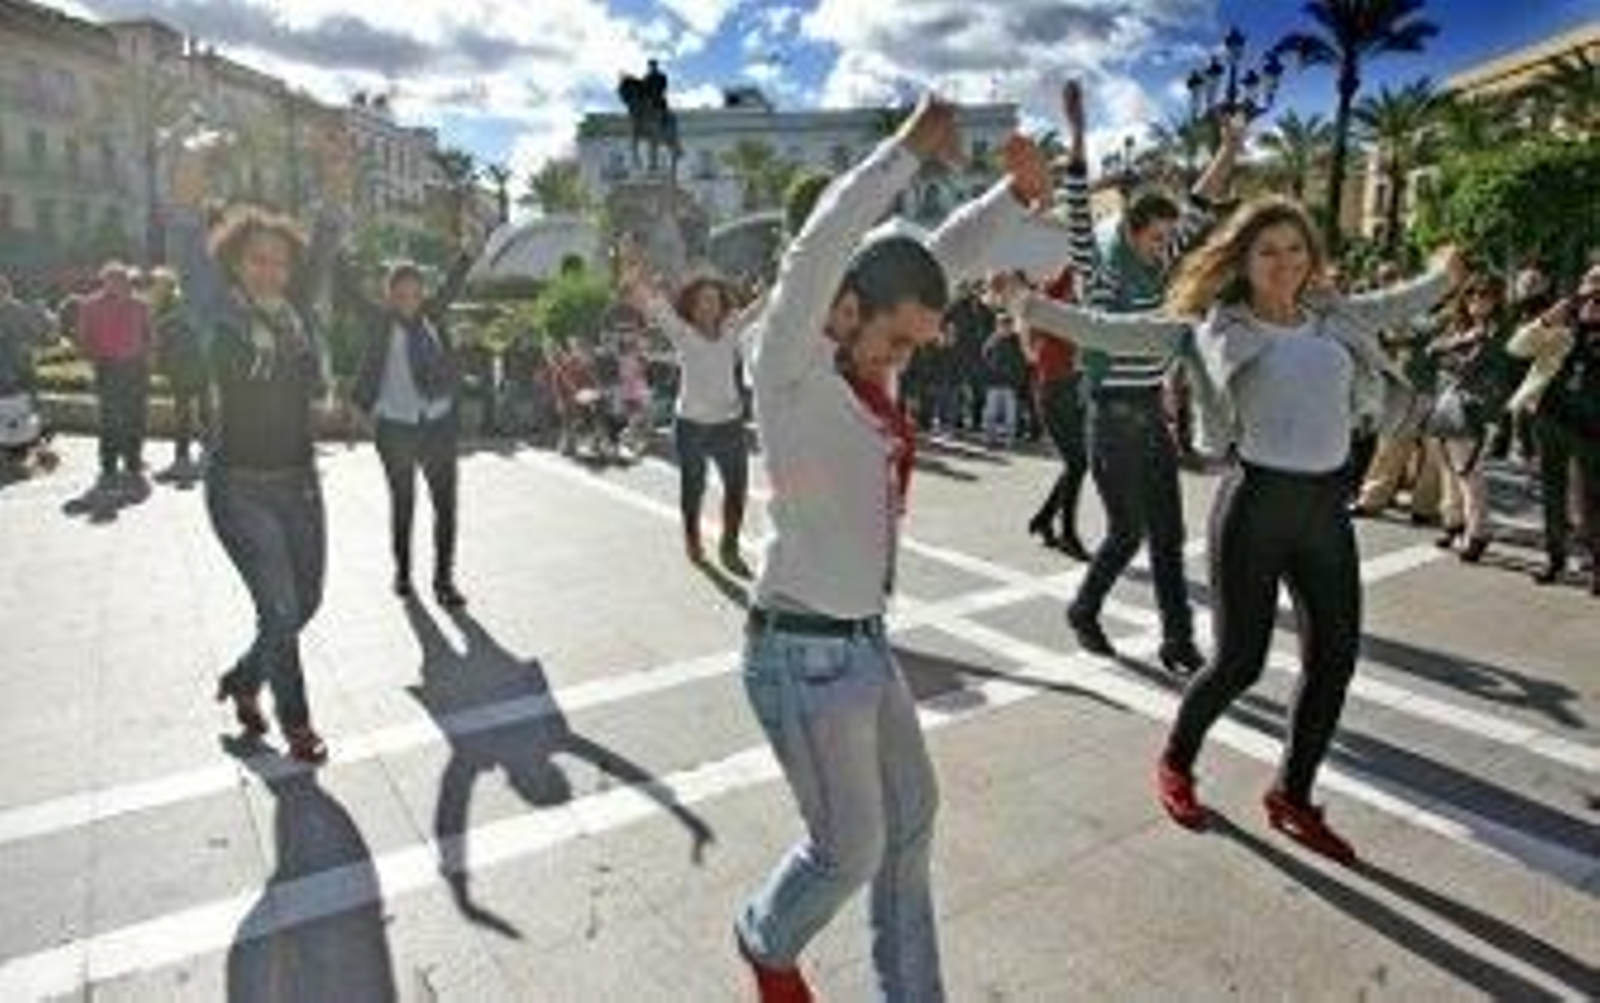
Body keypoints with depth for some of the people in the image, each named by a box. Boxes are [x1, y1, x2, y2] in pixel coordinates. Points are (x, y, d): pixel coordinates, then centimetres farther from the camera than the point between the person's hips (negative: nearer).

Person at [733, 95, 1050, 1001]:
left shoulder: (869, 357, 4)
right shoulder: (790, 369, -16)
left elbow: (947, 259, 11)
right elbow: (819, 249, -30)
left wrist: (1019, 193, -1)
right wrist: (910, 150, -25)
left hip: (865, 640, 8)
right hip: (805, 652, -8)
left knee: (910, 821, 19)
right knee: (852, 848, 9)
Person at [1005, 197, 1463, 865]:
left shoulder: (1336, 317, 12)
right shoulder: (1214, 328, -2)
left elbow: (1401, 304, 33)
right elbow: (1109, 331, -7)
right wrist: (1027, 303, -14)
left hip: (1327, 508, 6)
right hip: (1256, 503, -5)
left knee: (1335, 658, 8)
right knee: (1239, 661, 0)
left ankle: (1291, 798, 27)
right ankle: (1175, 764, 28)